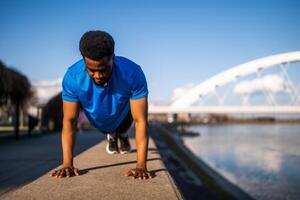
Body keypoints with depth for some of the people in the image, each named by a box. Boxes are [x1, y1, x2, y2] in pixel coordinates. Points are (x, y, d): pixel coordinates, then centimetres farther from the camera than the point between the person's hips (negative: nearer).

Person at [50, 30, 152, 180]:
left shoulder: (133, 73, -45)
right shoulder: (72, 77, -40)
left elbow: (141, 121, -43)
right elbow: (69, 121, -32)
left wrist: (141, 165, -49)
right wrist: (67, 164, -39)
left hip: (122, 115, -1)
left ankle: (122, 136, 34)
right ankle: (111, 136, 55)